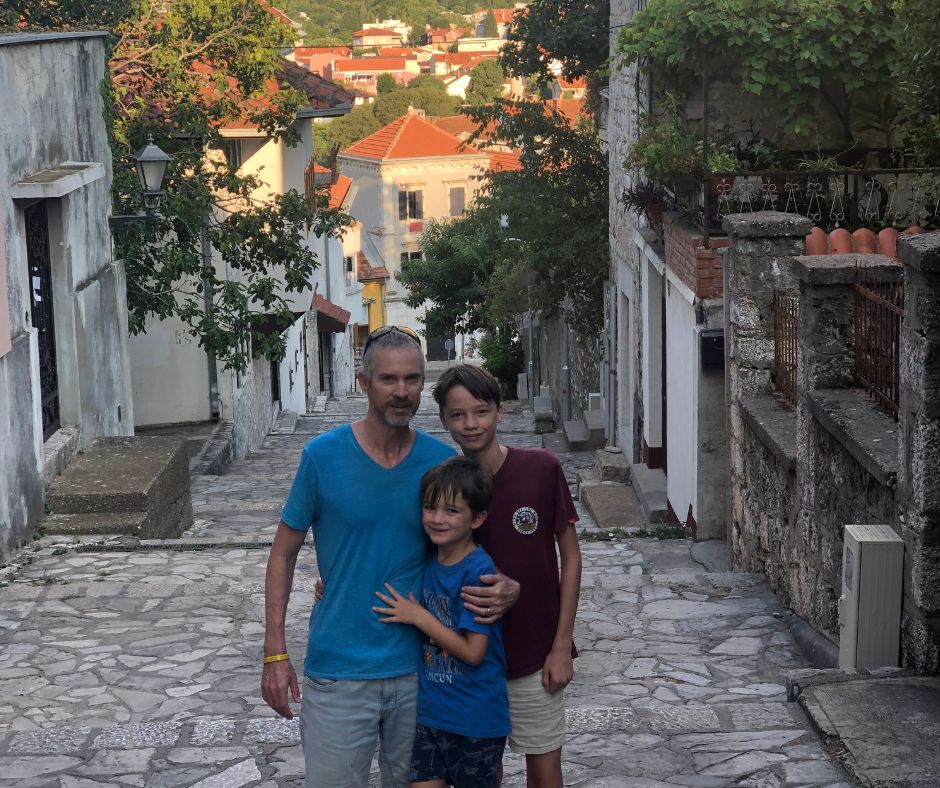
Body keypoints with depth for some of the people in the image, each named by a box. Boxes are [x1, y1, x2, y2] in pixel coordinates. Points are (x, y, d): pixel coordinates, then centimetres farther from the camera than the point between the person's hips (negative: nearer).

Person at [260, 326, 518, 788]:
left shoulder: (442, 463, -2)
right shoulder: (323, 456, -8)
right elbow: (284, 554, 0)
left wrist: (503, 587, -12)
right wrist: (275, 652, -6)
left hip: (417, 668, 3)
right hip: (337, 674, -2)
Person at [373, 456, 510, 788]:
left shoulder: (479, 571, -19)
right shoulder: (428, 562, 1)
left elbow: (473, 652, -20)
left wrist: (419, 616, -17)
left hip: (477, 721, -6)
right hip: (431, 712, 6)